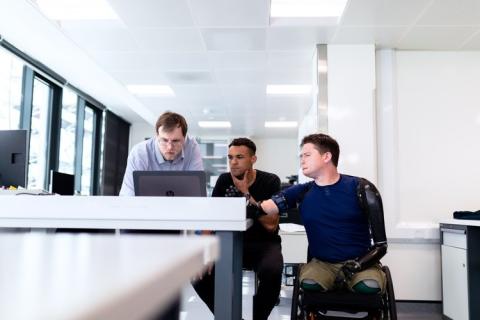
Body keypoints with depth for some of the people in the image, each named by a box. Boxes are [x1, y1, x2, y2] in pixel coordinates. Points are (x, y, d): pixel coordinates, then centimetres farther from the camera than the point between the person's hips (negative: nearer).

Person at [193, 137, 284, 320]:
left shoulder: (270, 181, -9)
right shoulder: (224, 180, 2)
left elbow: (271, 225, -17)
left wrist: (246, 193, -19)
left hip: (263, 244, -3)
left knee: (271, 272, -37)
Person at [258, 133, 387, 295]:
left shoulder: (360, 188, -3)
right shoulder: (302, 192, 5)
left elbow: (380, 244, -4)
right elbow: (263, 207, -9)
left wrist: (358, 265, -19)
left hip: (361, 263, -1)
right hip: (322, 263, 2)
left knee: (369, 287, -33)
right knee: (309, 284, -30)